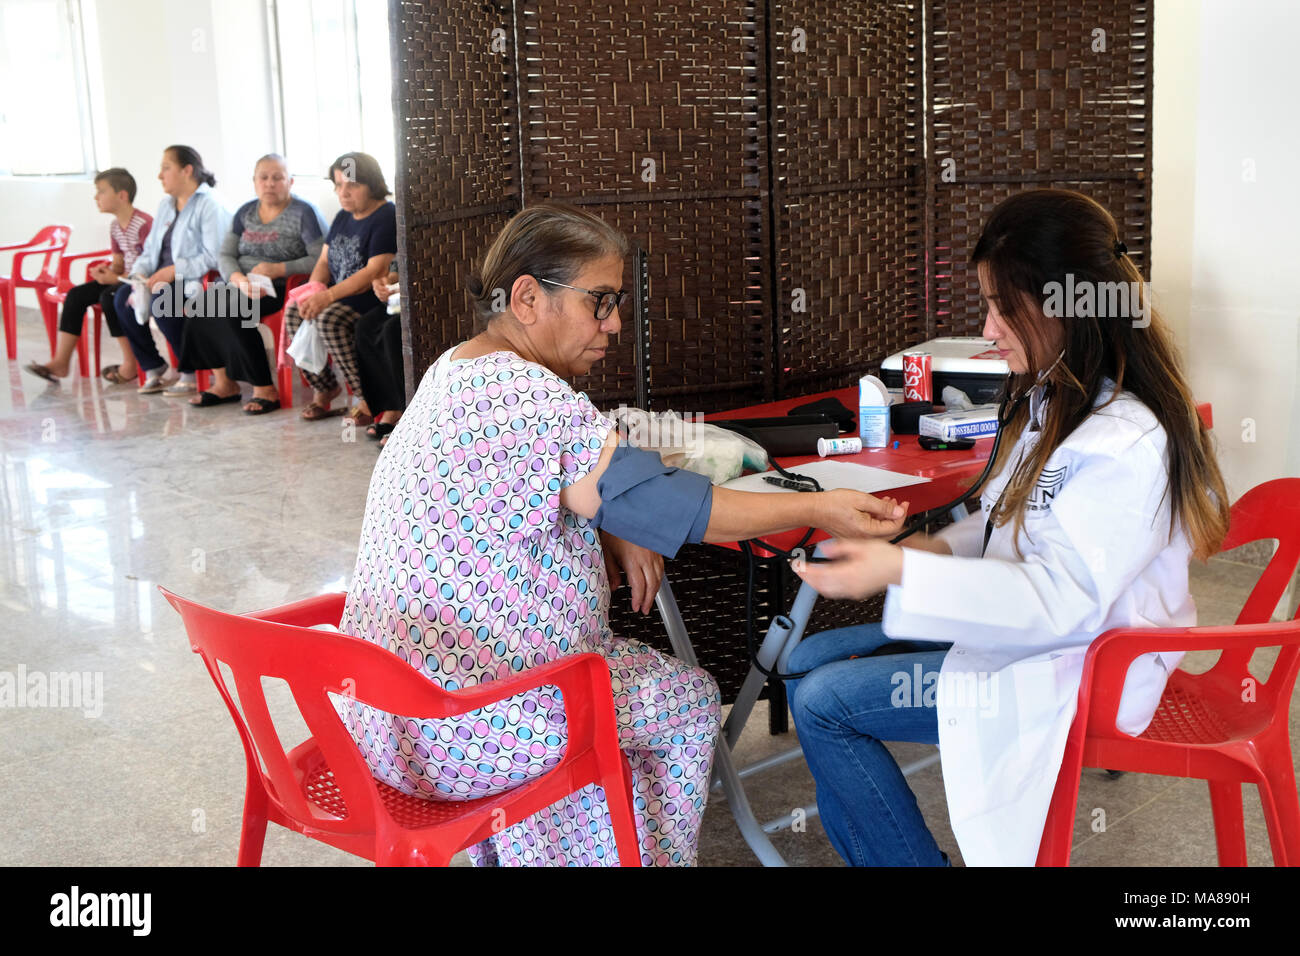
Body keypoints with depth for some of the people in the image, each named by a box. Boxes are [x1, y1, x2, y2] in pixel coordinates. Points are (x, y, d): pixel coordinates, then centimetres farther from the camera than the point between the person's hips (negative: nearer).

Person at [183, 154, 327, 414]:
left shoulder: (304, 213, -3)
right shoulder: (246, 212, 16)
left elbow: (320, 260, -12)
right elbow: (225, 255, 9)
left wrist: (277, 270, -19)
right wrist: (239, 279, -14)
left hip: (280, 289, -6)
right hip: (242, 286, 7)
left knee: (232, 311, -31)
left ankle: (265, 389, -23)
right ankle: (223, 382, -12)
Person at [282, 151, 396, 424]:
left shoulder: (387, 217, -13)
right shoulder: (343, 217, 16)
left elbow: (375, 271, -22)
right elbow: (324, 260, 17)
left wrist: (329, 295, -28)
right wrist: (316, 287, -7)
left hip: (373, 297, -9)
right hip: (339, 294, 9)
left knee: (329, 318, -31)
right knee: (294, 311, -13)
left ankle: (366, 398, -19)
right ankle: (323, 388, -3)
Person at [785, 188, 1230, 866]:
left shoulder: (1130, 443, -25)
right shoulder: (1055, 402, 6)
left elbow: (1062, 600, -29)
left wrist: (903, 571, -35)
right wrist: (942, 548, -5)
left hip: (1076, 674, -10)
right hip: (1010, 627, 10)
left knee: (822, 703, -13)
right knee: (809, 662, 5)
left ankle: (910, 859, 4)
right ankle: (876, 852, 9)